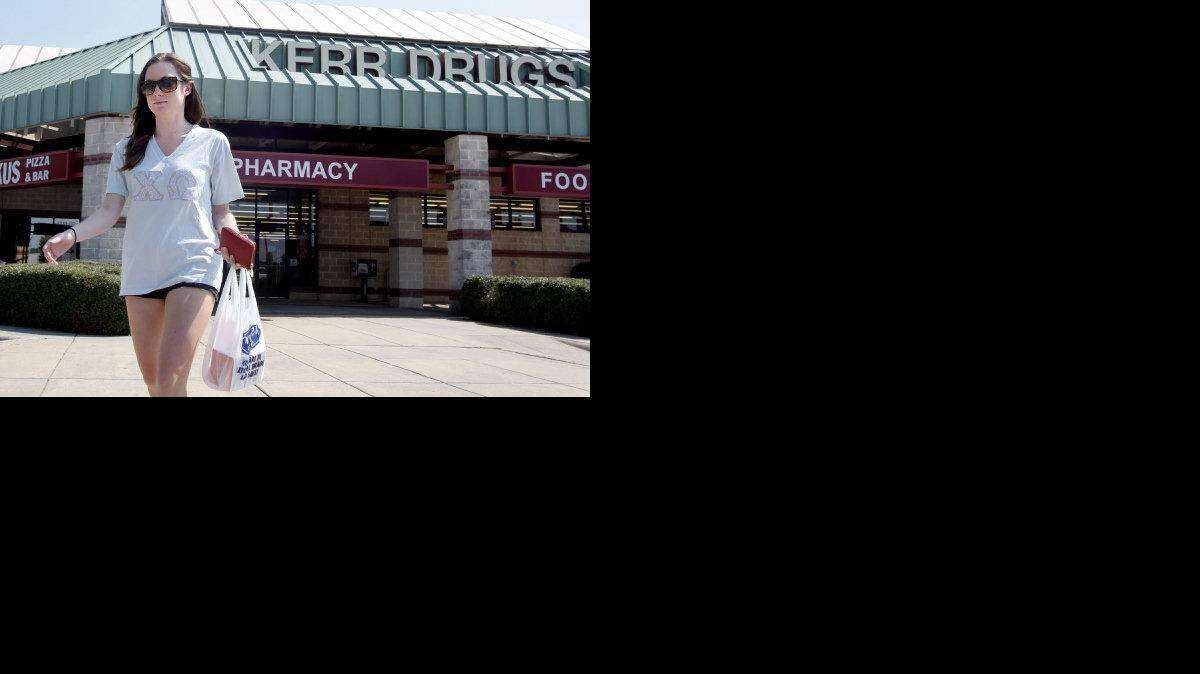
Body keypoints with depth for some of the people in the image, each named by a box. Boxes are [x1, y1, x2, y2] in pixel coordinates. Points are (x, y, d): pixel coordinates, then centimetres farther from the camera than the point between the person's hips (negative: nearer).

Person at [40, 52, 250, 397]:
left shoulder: (211, 142, 7)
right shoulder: (127, 149, 15)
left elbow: (221, 211, 9)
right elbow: (109, 211, 7)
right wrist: (71, 235, -13)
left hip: (194, 265, -4)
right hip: (140, 269, 4)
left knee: (170, 379, -20)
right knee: (151, 378, 10)